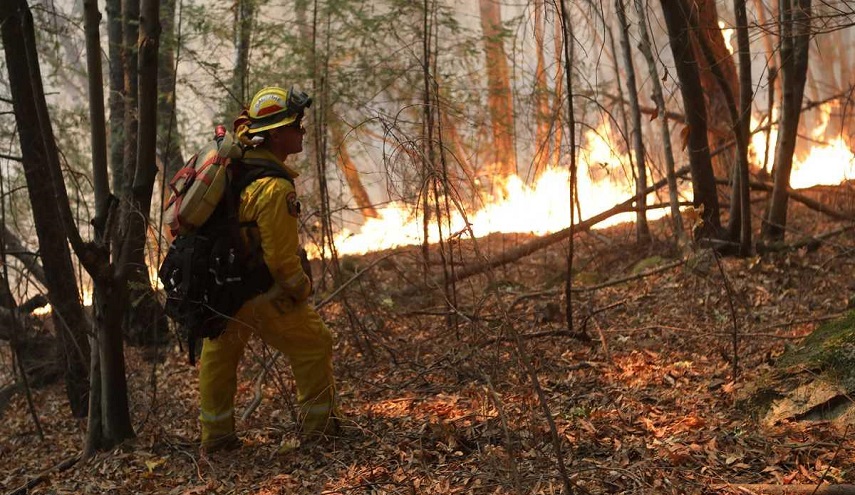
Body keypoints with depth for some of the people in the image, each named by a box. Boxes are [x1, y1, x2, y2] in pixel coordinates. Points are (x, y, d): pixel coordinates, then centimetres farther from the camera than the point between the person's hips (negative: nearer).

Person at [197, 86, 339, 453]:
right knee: (313, 345, 10)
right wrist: (301, 290, -4)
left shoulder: (233, 159, 1)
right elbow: (283, 258, -22)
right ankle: (319, 426, 20)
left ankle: (215, 436, 32)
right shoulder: (275, 188, -25)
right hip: (260, 295, -8)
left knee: (218, 354, 23)